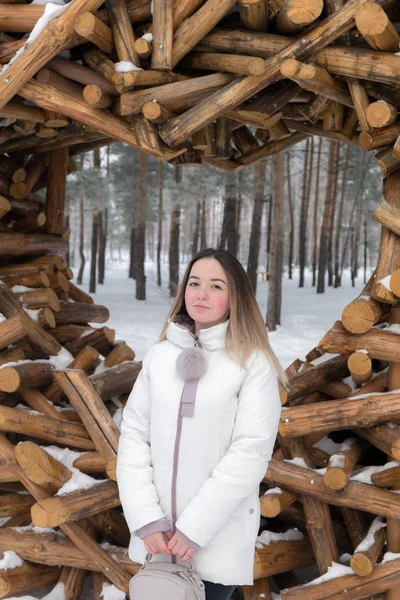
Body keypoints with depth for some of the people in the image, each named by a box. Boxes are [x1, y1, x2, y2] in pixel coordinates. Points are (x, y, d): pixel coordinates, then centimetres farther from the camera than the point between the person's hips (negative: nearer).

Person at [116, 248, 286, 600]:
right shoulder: (160, 355, 2)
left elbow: (251, 452, -13)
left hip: (219, 537, -3)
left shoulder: (254, 363, -8)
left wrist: (195, 527, -14)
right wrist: (147, 519, -8)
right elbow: (133, 434, 1)